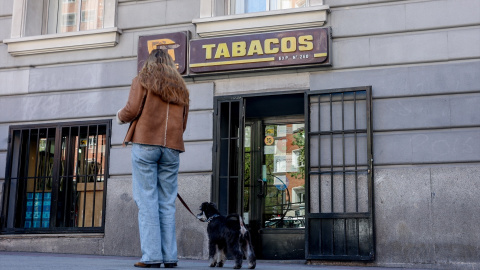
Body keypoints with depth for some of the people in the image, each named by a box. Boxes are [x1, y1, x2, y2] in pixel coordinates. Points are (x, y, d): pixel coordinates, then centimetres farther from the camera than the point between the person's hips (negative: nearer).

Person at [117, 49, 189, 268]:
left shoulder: (143, 80, 6)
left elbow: (132, 110, -4)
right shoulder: (180, 88, 19)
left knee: (147, 200, -5)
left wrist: (120, 116, 16)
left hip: (145, 143, -4)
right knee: (167, 202, 5)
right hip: (172, 147, 4)